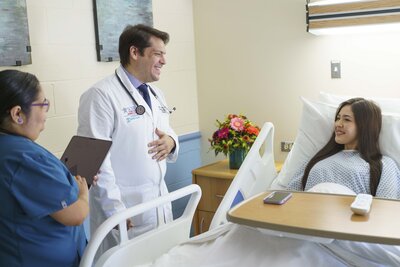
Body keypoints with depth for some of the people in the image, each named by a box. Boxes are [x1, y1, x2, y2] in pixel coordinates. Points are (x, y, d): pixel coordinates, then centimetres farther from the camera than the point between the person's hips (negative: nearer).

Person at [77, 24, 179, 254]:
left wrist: (171, 142, -3)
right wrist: (115, 211, -19)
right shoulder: (101, 95, -13)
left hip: (160, 202, 7)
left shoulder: (156, 94, 12)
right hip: (125, 209, -7)